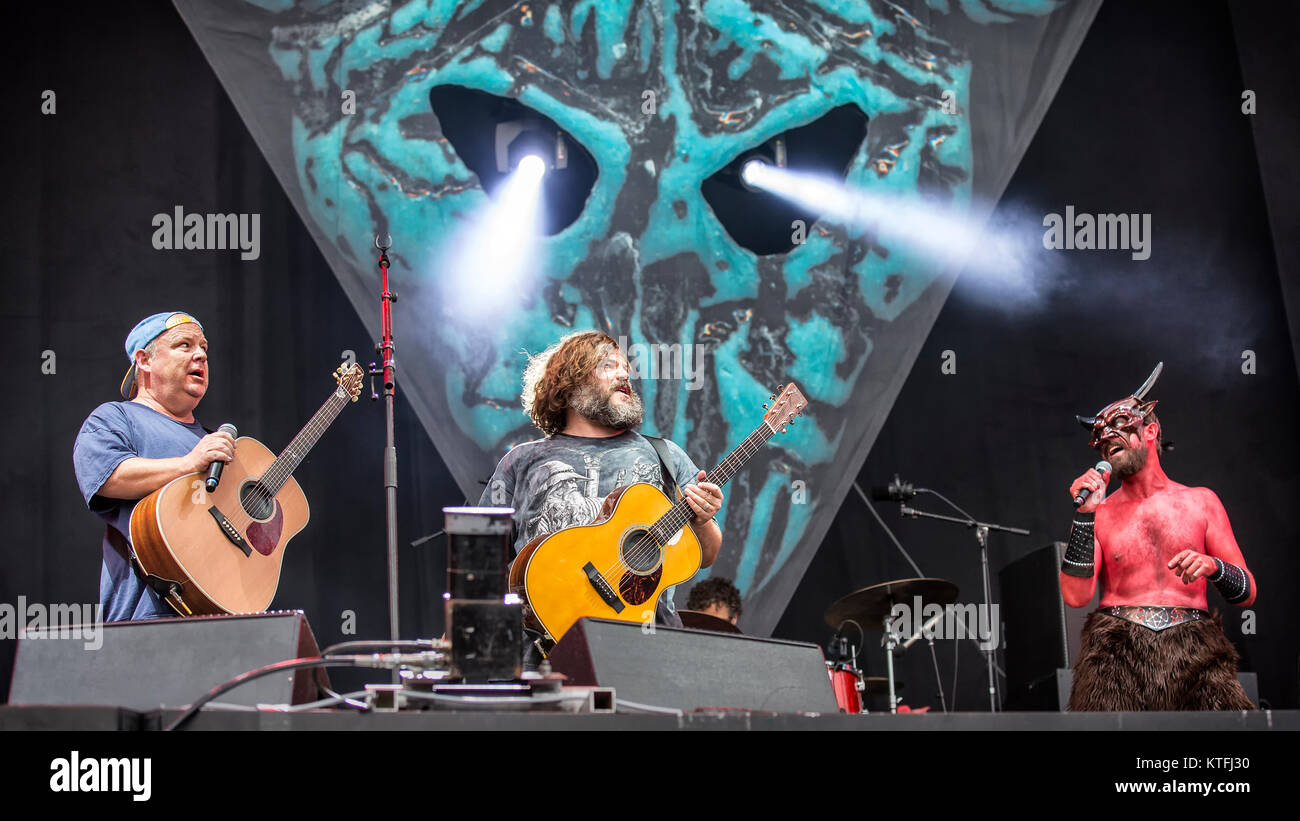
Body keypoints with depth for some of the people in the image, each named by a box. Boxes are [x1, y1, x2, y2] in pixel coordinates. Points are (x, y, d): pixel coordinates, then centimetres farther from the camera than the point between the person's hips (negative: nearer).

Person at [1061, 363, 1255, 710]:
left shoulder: (1201, 501, 17)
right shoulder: (1099, 515, 15)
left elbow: (1248, 593, 14)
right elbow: (1075, 596, 0)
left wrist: (1213, 568, -8)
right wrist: (1085, 514, -3)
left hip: (1192, 646, 0)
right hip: (1117, 651, 0)